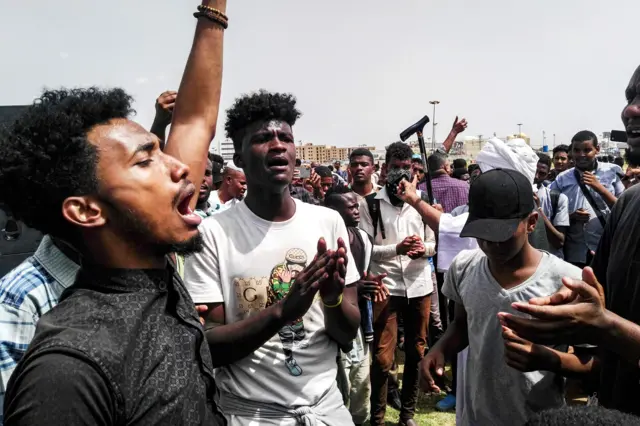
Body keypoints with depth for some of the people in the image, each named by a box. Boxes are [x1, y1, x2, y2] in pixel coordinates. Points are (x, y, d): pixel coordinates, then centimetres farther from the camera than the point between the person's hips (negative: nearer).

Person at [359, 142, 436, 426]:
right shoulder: (370, 204, -4)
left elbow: (434, 244, 9)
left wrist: (423, 248, -14)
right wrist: (397, 248, -21)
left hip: (419, 286, 4)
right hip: (385, 287, -3)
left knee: (416, 353, 14)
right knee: (382, 358, 0)